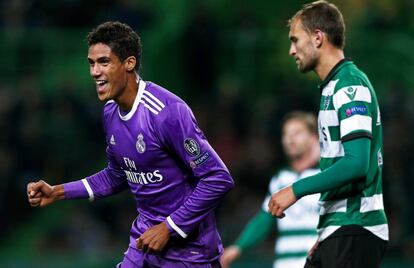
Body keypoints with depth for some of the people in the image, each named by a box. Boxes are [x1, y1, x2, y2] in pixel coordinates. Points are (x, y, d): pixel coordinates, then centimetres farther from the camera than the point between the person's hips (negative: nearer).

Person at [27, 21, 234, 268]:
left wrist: (168, 229, -19)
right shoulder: (111, 112, 5)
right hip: (145, 242, 8)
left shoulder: (168, 111, -22)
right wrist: (58, 192, 11)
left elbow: (219, 179, -22)